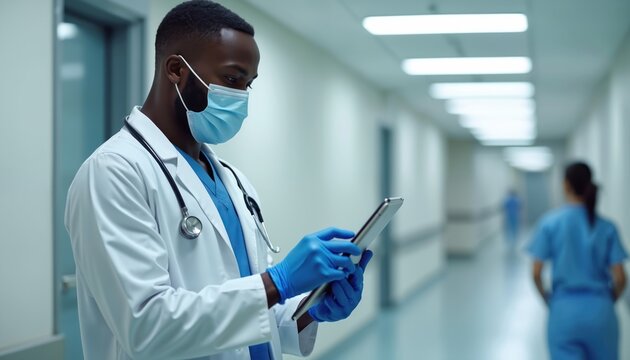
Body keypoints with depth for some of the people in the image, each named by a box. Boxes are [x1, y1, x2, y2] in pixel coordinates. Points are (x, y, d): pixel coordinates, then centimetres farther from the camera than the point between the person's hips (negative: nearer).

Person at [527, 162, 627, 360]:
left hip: (564, 311, -2)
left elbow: (536, 274, -6)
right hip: (600, 310, 2)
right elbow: (620, 278, -3)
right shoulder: (607, 227, 1)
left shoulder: (550, 223, -4)